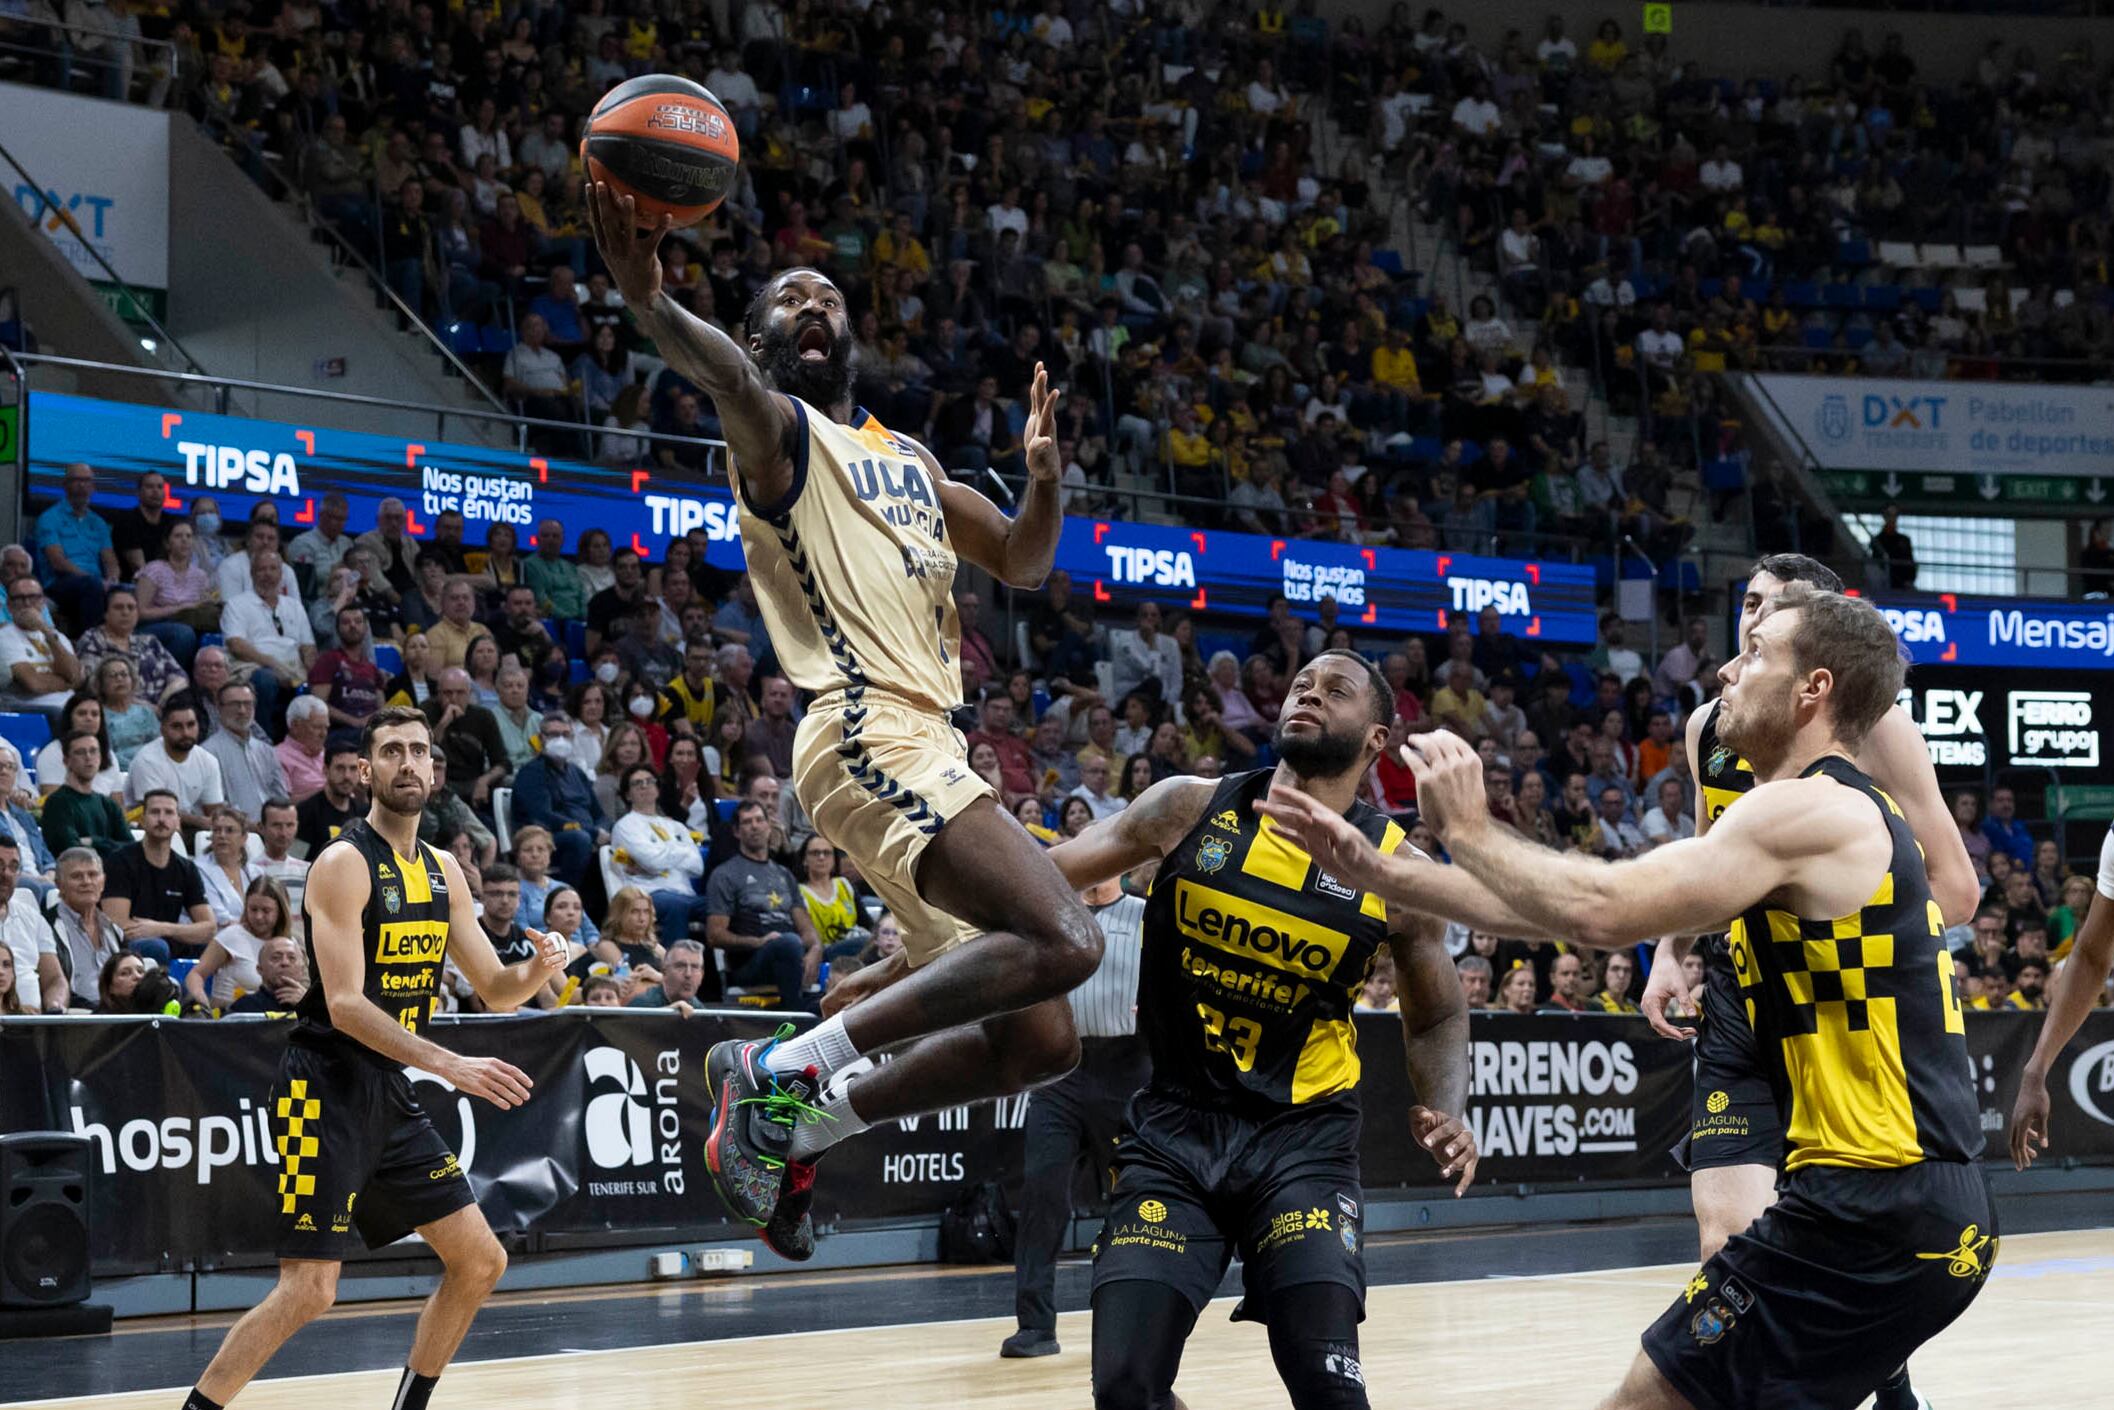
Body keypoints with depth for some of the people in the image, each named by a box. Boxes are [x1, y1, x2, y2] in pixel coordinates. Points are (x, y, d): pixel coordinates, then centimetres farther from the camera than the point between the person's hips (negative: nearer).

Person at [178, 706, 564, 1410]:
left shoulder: (444, 872, 11)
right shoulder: (344, 863, -13)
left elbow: (496, 989, 15)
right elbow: (346, 1006, -21)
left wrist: (539, 969, -8)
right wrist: (451, 1066, -29)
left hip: (392, 1094, 8)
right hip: (327, 1090, -8)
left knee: (480, 1263, 9)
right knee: (309, 1290, -14)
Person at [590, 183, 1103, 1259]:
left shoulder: (908, 459, 26)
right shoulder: (778, 431, 1)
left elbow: (1022, 563, 27)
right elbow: (727, 377, -22)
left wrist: (1044, 470, 5)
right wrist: (649, 306, -46)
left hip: (930, 748, 9)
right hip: (871, 738, -9)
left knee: (1037, 1043, 8)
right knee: (1061, 940, -26)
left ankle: (794, 1129, 16)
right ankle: (783, 1069, -18)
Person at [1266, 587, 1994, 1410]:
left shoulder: (1806, 812, -11)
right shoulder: (1844, 818, 19)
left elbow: (1602, 912, -20)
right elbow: (1614, 908, 18)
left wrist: (1467, 829, -3)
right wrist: (1383, 876, 15)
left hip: (1873, 1214, -10)